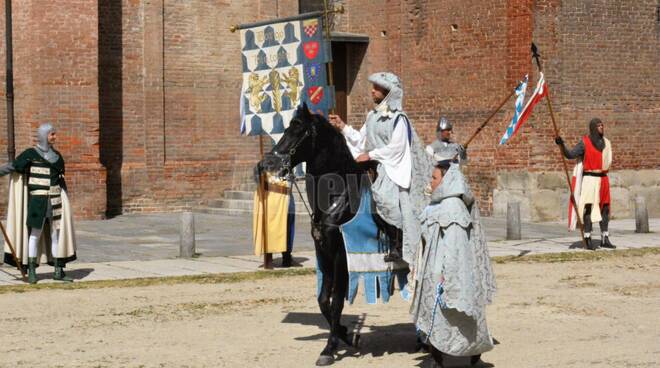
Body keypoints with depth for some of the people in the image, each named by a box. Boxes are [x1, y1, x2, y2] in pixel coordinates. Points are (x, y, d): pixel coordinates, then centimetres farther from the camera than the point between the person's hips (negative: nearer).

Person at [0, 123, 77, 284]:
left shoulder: (57, 156, 13)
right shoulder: (30, 154, -3)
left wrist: (65, 201, 17)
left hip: (55, 199, 5)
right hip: (37, 198, -5)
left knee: (57, 233, 4)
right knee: (35, 233, -5)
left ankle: (58, 270, 9)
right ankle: (31, 271, 2)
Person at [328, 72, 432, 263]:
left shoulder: (398, 118, -7)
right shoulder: (373, 116, 16)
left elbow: (396, 147, -15)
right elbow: (360, 139, 18)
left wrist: (370, 155, -16)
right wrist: (342, 126, 10)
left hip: (392, 167, -8)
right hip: (373, 168, 8)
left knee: (384, 195, -27)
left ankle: (397, 245, -20)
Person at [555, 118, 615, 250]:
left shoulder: (605, 142, 12)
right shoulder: (584, 142, -5)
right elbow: (570, 154, -14)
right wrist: (561, 145, -28)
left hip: (603, 179, 6)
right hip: (590, 179, -6)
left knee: (605, 208, 8)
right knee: (589, 208, -9)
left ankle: (605, 239, 16)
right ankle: (588, 241, -9)